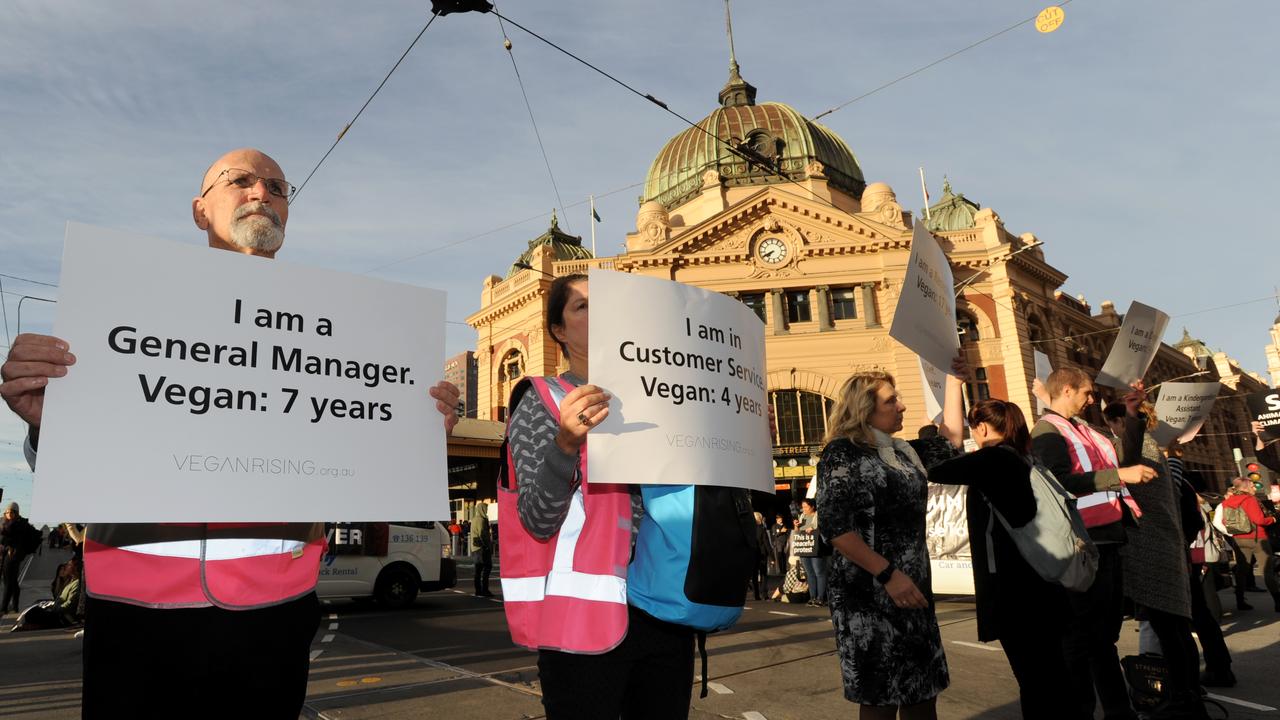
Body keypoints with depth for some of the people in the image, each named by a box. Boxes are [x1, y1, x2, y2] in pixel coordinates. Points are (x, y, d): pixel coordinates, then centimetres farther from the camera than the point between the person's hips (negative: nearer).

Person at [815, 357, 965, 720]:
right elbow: (835, 527, -18)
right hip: (869, 596, -7)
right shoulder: (842, 453, -11)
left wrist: (953, 379, 21)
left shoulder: (904, 452, 12)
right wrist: (888, 574, -22)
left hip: (913, 590, 8)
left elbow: (950, 439, 24)